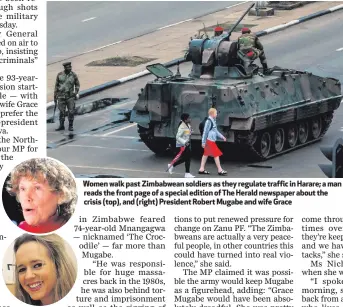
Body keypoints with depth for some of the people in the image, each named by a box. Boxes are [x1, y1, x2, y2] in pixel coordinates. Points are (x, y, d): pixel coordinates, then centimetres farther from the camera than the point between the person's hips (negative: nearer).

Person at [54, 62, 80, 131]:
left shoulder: (74, 75, -4)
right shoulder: (60, 75, -1)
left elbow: (77, 84, 8)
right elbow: (56, 85, 7)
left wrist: (76, 93, -7)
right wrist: (55, 96, 7)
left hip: (70, 96, -1)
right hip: (61, 96, 1)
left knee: (71, 111, -3)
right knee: (62, 112, 4)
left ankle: (71, 126, 8)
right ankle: (61, 126, 14)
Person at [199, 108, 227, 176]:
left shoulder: (213, 121, 12)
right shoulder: (209, 121, -17)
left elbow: (216, 131, 23)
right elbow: (205, 132, -15)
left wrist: (222, 137, 20)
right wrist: (203, 142, -13)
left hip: (212, 141, 10)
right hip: (210, 140, -10)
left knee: (206, 154, 11)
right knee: (216, 154, -4)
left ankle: (201, 169, 15)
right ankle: (220, 170, 1)